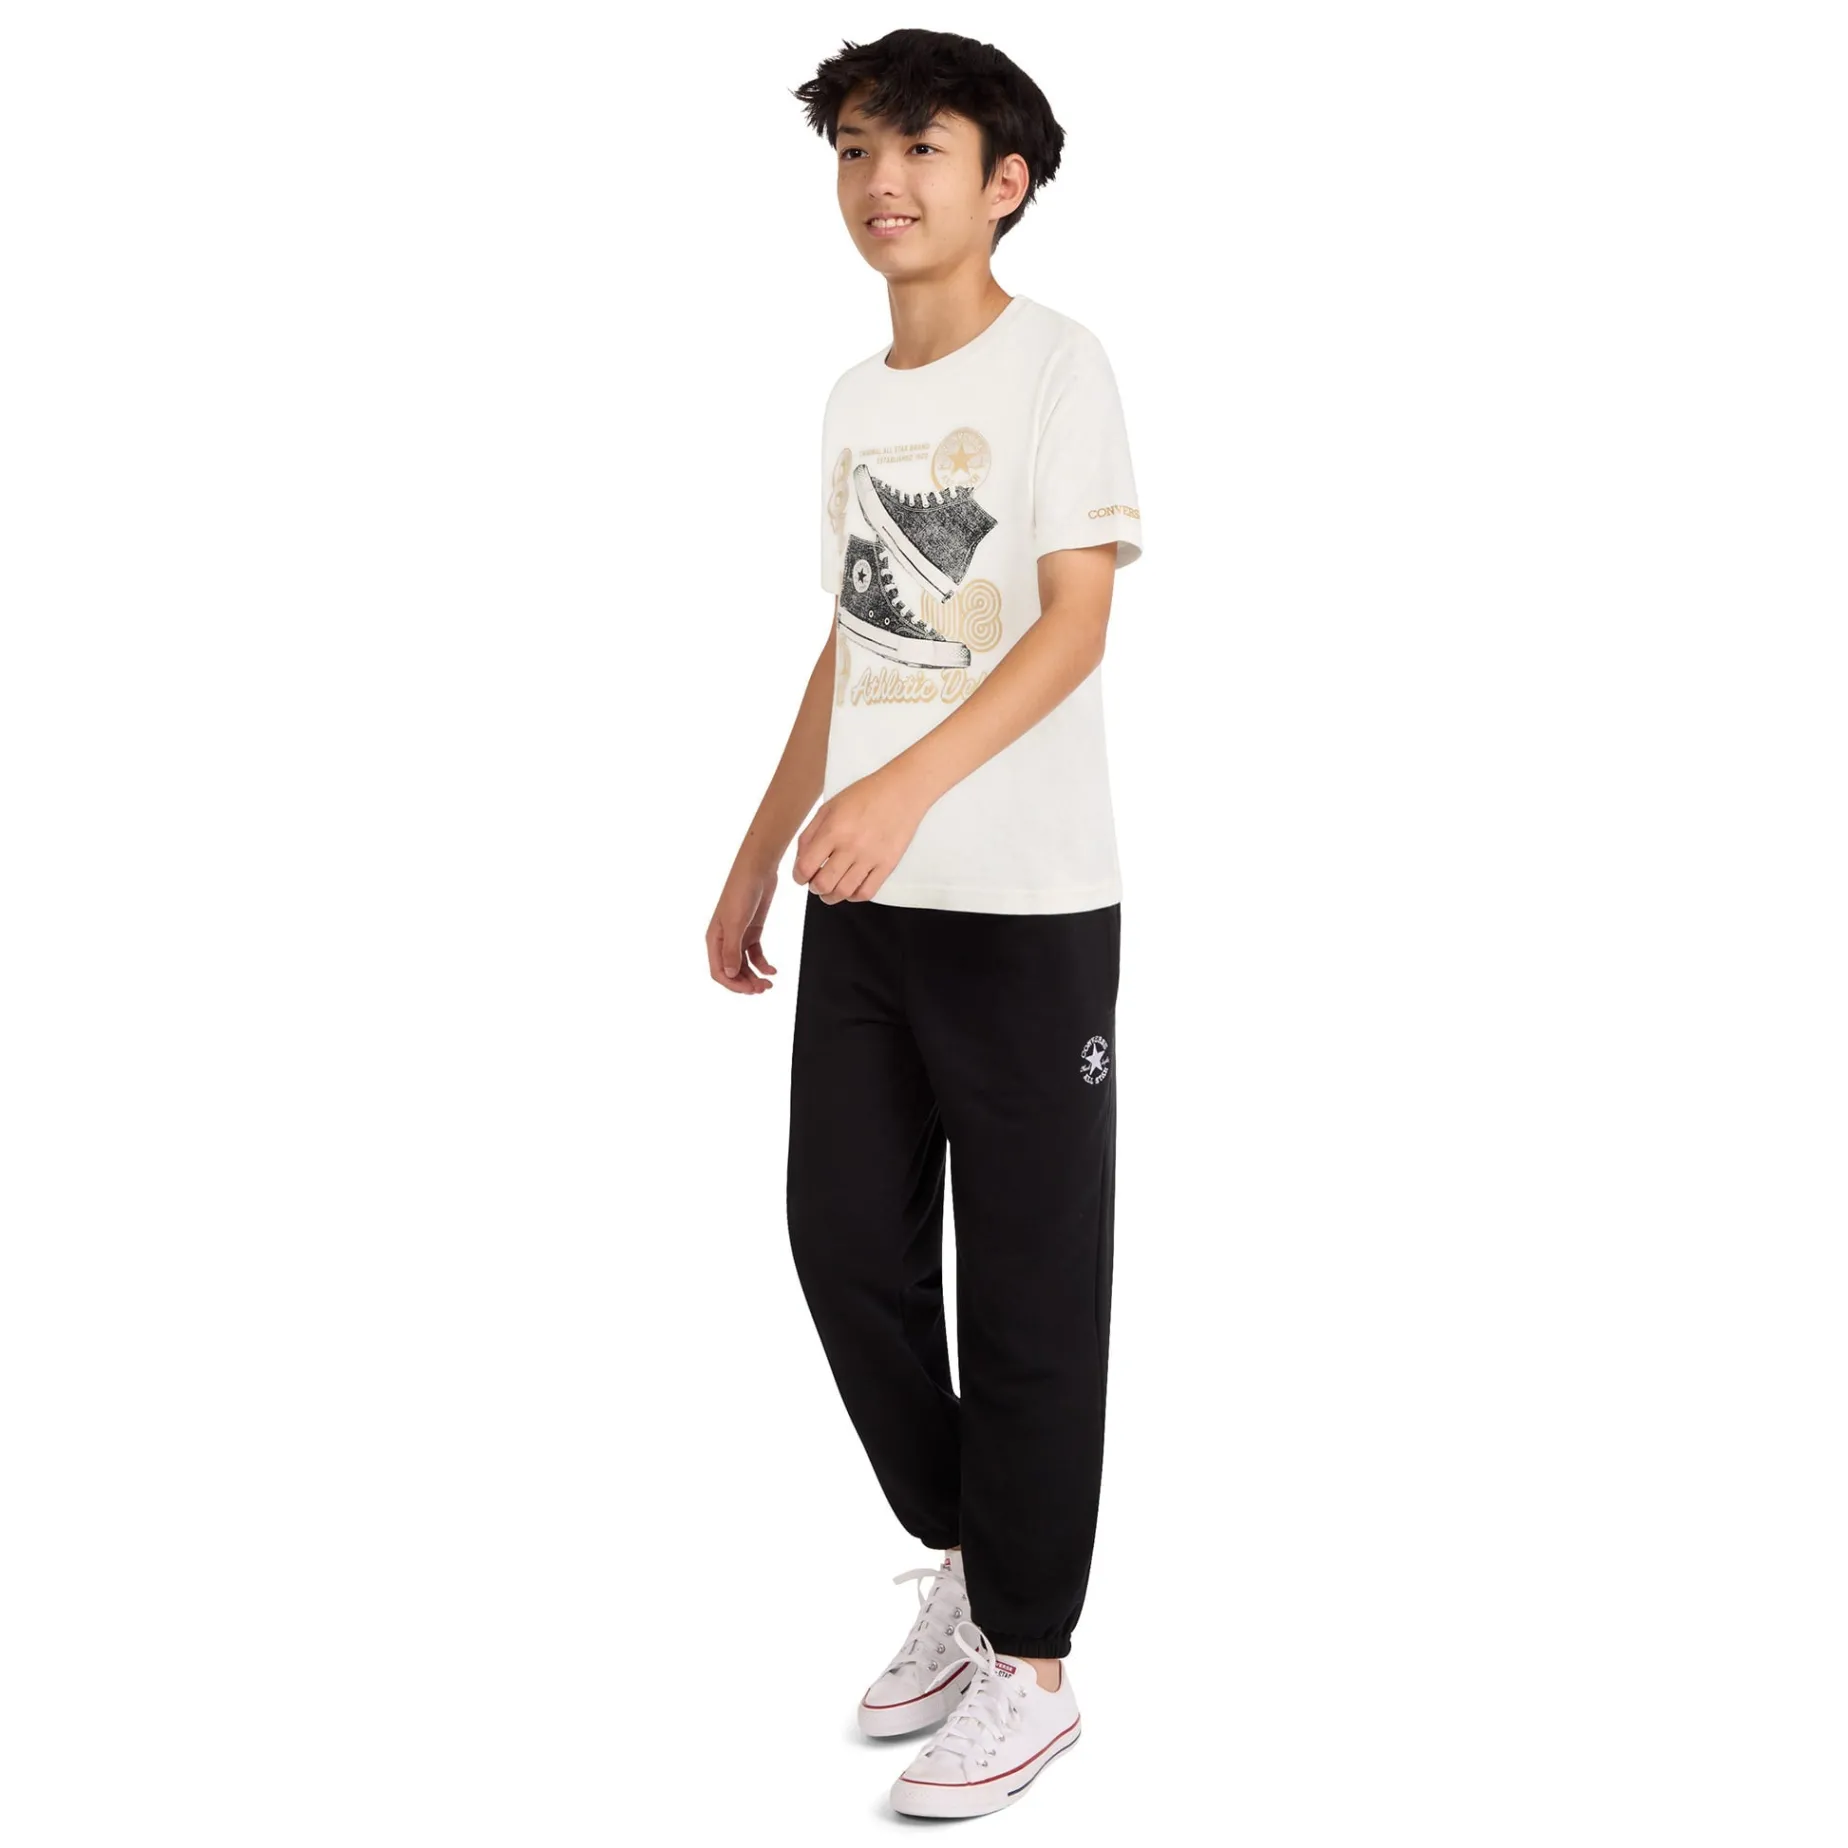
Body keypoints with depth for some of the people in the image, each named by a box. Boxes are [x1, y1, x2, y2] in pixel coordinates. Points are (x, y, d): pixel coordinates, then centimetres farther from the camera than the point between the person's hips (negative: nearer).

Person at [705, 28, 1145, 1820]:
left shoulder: (1055, 362, -5)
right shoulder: (852, 398, 15)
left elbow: (1077, 621, -15)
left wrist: (913, 784, -29)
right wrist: (757, 859, 19)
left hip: (1027, 901, -6)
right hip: (866, 899, 7)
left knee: (1025, 1281, 0)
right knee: (845, 1236, 8)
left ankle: (1029, 1664, 12)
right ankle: (959, 1559, 29)